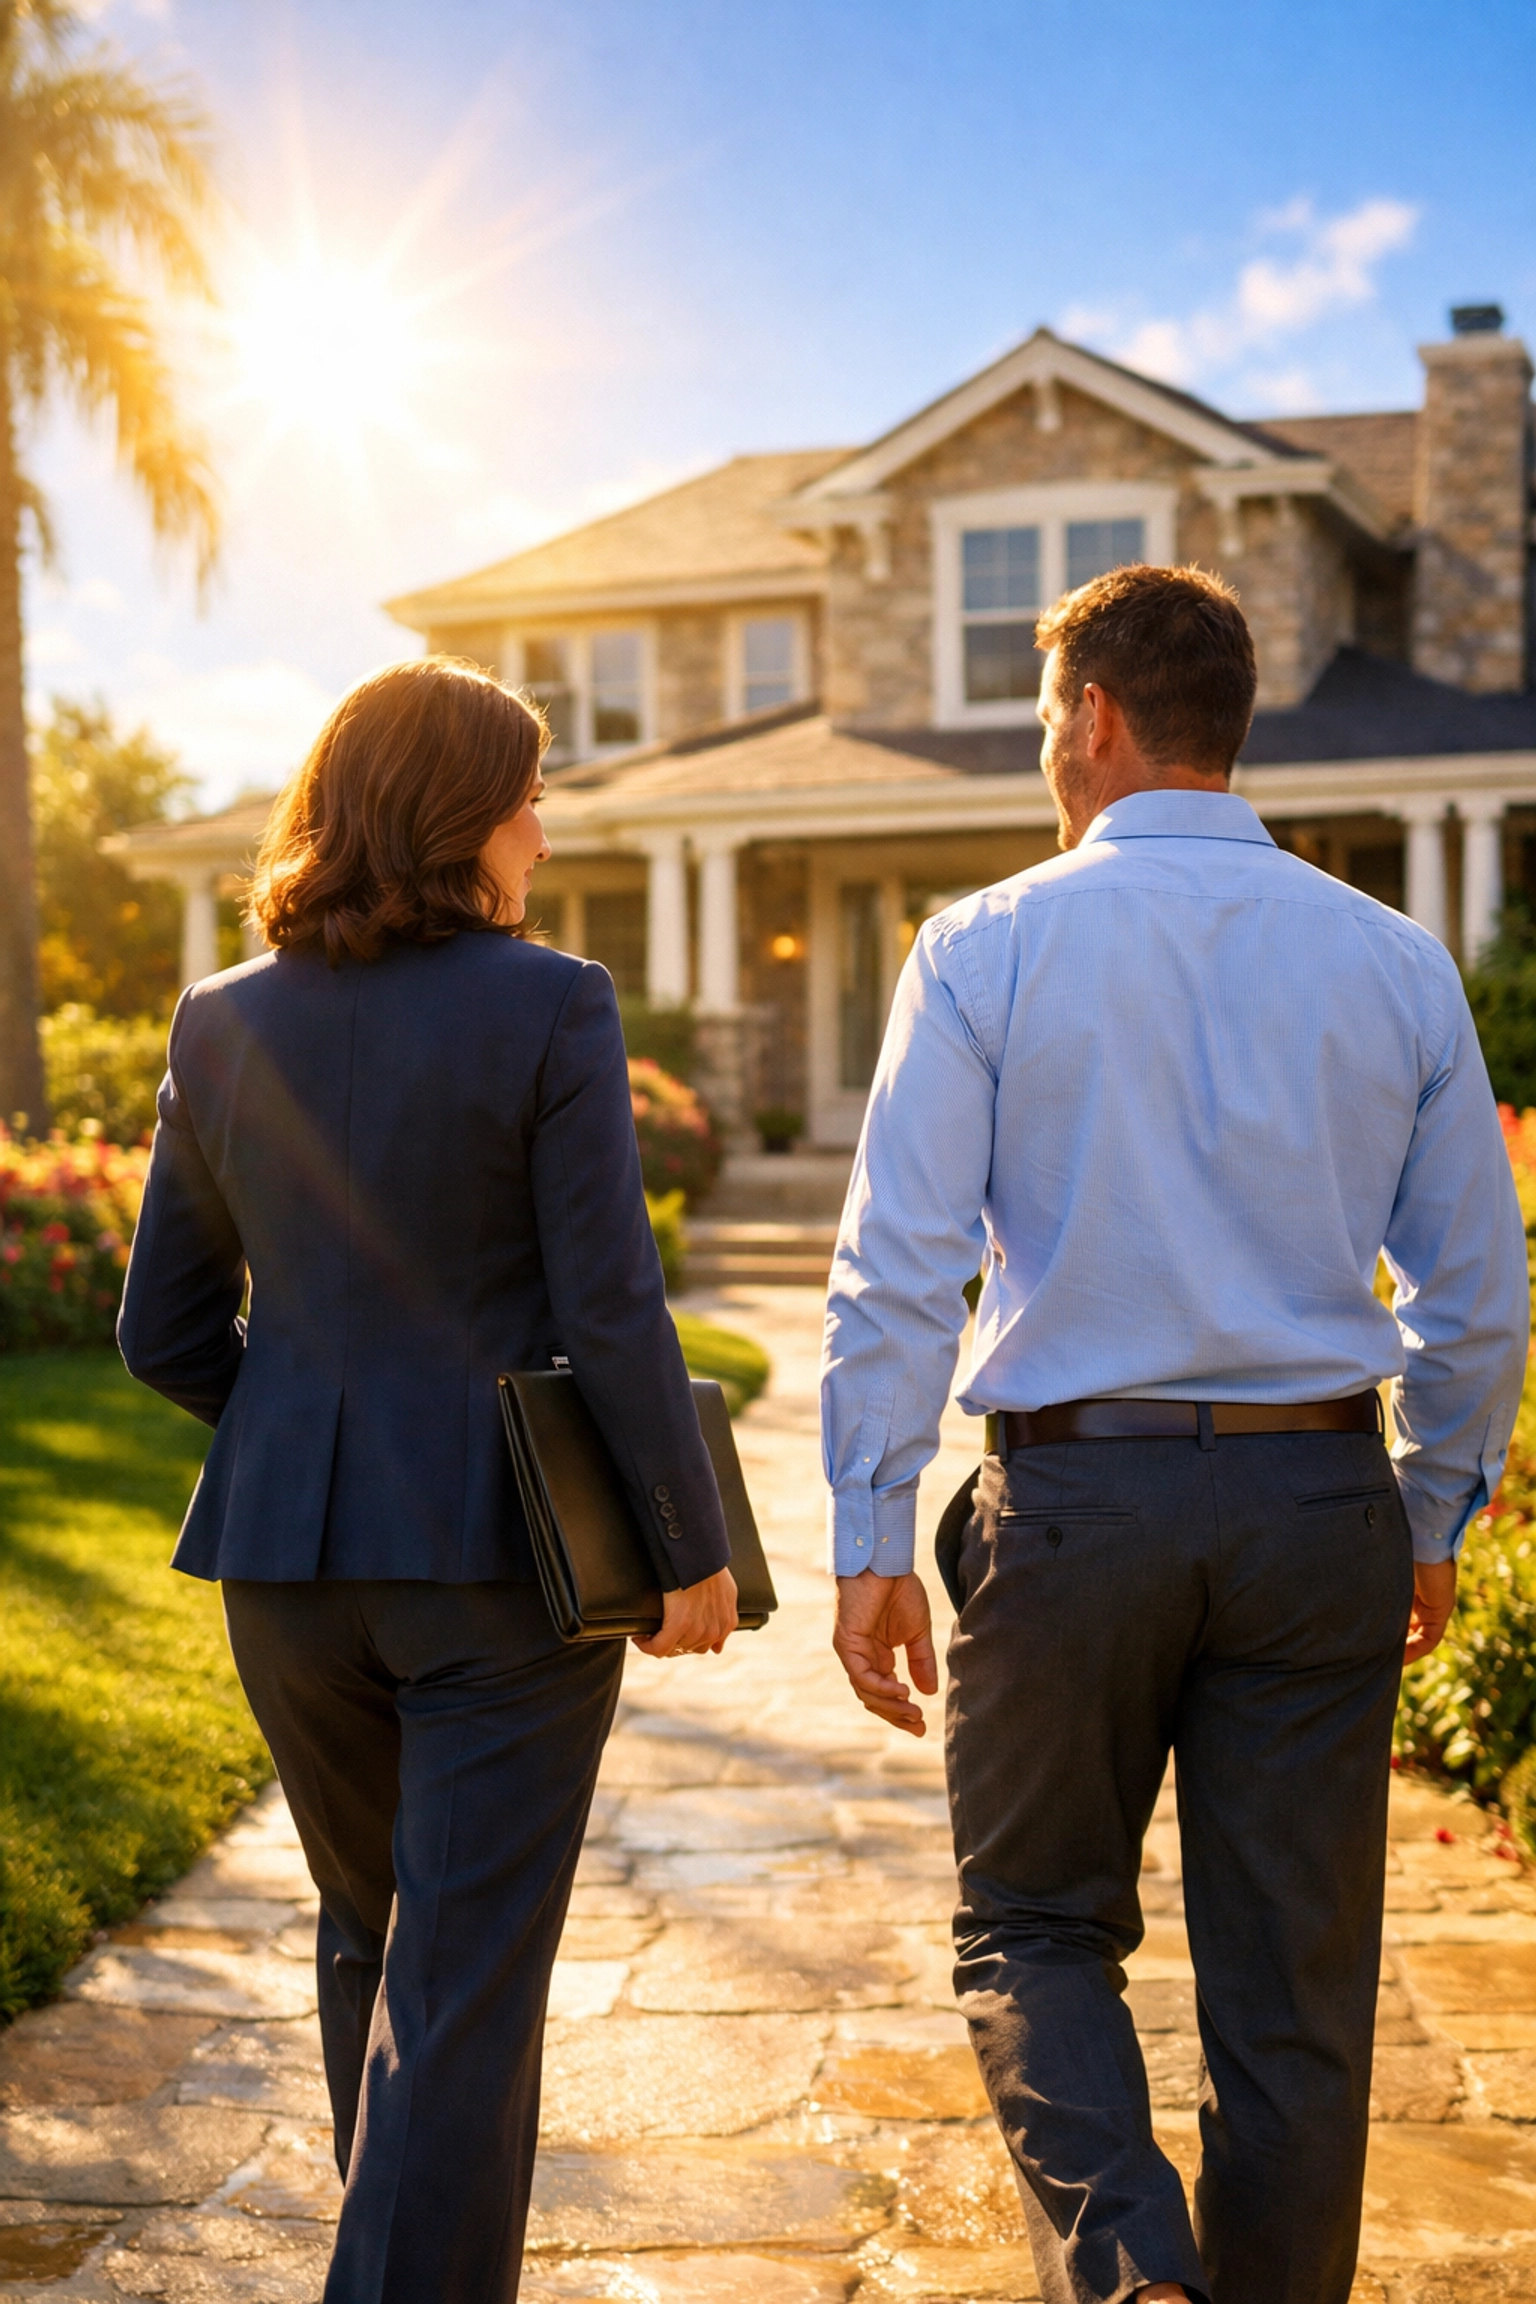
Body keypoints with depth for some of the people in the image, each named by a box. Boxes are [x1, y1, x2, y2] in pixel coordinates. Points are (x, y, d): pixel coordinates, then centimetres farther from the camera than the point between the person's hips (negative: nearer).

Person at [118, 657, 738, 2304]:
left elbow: (162, 1333, 6)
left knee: (370, 1930, 24)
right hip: (505, 1552, -5)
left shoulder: (223, 1027, 2)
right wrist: (692, 1549, -4)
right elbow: (612, 1315, -14)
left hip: (288, 1551, 5)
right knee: (464, 1983, 3)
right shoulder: (547, 1010, -12)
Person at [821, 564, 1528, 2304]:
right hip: (1321, 1507, 2)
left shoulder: (988, 947, -4)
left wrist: (870, 1543, -4)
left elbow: (894, 1273, -9)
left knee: (1035, 1927, 15)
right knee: (1292, 1986, 12)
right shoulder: (1394, 962, 4)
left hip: (1072, 1499, -2)